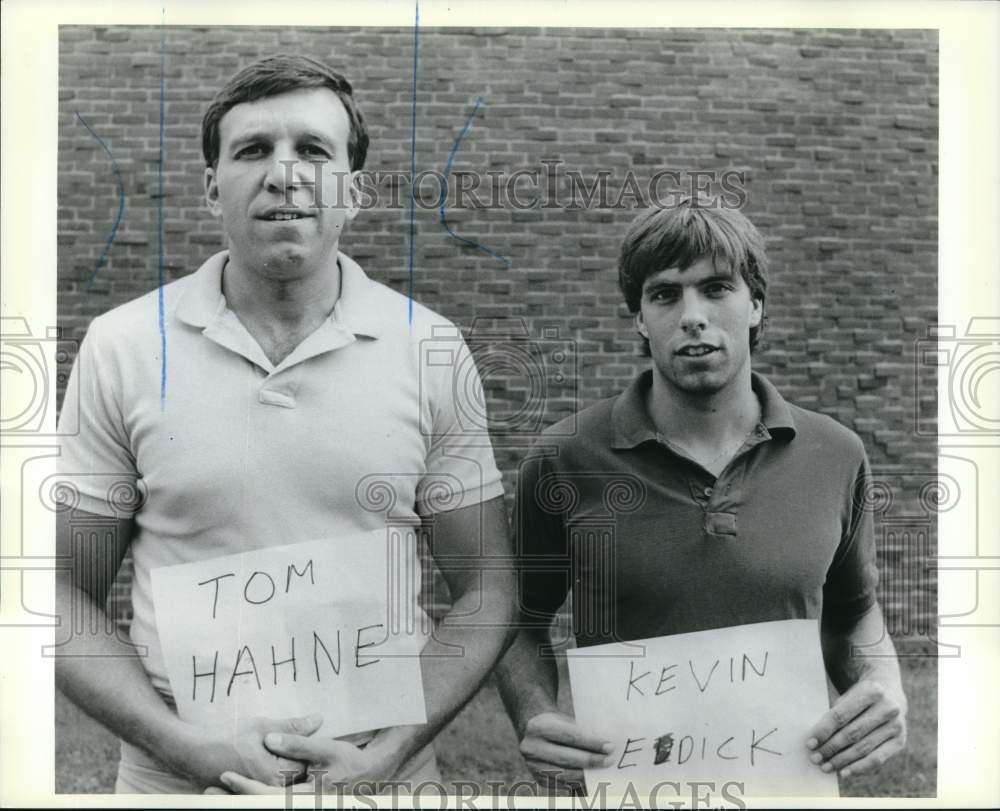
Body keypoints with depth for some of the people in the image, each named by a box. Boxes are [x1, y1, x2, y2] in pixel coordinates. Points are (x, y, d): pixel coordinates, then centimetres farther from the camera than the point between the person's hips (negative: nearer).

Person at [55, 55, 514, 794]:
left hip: (380, 771, 1)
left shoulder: (432, 349, -7)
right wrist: (190, 747, -14)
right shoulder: (122, 347, -7)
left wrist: (389, 753, -13)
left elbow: (485, 590, -2)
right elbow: (68, 596, -2)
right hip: (177, 778, 0)